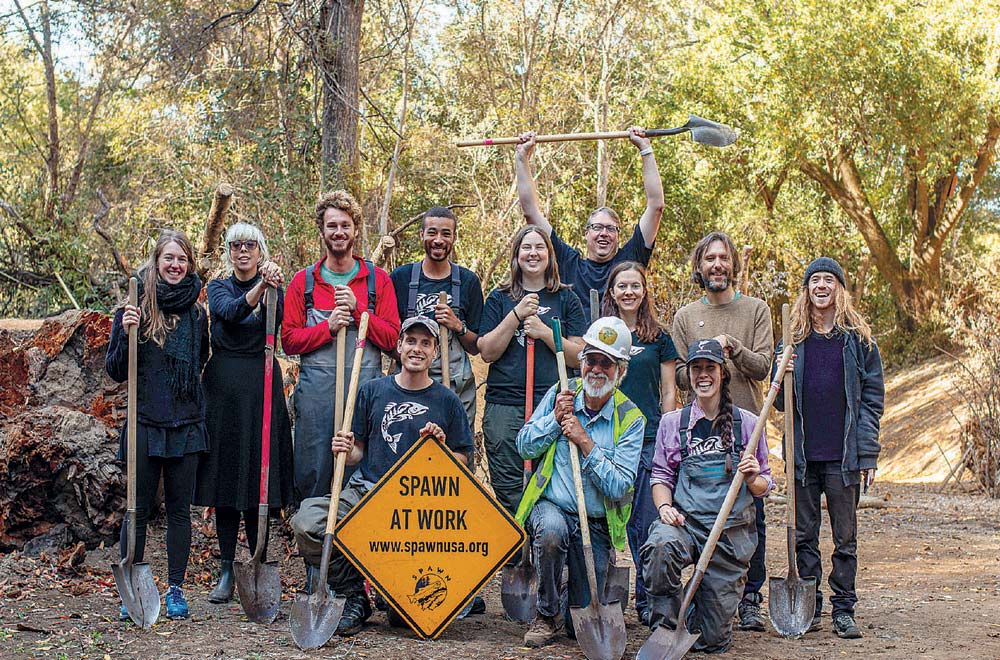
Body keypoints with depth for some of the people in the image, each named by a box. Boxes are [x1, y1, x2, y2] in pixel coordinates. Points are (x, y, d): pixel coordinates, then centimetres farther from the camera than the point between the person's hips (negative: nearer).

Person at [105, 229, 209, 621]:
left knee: (179, 508, 7)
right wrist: (126, 333, -16)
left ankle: (175, 590, 15)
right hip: (145, 423, -2)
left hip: (186, 423, 2)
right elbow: (115, 372, -3)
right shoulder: (135, 308, -2)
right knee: (139, 508, 2)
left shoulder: (196, 313, 7)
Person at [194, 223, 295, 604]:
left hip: (262, 384, -1)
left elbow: (278, 319, -14)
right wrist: (258, 288, -30)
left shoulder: (274, 288, 8)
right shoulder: (219, 288, 9)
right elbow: (230, 312, -13)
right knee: (225, 472, 2)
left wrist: (272, 288, -32)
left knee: (260, 474, -2)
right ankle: (226, 570, 8)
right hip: (224, 384, 1)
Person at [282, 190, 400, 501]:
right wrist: (328, 326, -11)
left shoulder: (378, 279, 9)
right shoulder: (303, 281, 10)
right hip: (316, 390, 0)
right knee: (312, 477, 2)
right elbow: (288, 340, 4)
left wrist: (357, 308, -10)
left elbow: (391, 338, 2)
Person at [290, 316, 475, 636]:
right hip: (365, 491, 2)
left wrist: (442, 448, -9)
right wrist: (347, 451, -7)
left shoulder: (447, 400, 9)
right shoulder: (372, 390, 13)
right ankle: (354, 595, -8)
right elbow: (359, 452, 15)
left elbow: (462, 463, 10)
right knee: (306, 521, -24)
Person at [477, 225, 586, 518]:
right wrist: (517, 315, -8)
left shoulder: (566, 300, 12)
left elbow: (580, 357, 5)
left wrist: (544, 332, -8)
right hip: (504, 406, 0)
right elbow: (487, 352, 2)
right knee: (509, 493, -2)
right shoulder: (500, 298, 12)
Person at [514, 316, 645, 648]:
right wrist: (555, 419, -13)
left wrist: (584, 442, -22)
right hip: (550, 507, 0)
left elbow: (619, 487, -15)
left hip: (596, 525, 0)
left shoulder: (630, 419, -6)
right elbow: (524, 446, 1)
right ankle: (547, 614, -13)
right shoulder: (560, 394, 1)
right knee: (552, 529, -38)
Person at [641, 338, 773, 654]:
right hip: (684, 521, 0)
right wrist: (664, 506, -13)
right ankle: (666, 628, -14)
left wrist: (753, 478, -12)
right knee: (660, 546, -39)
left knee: (713, 640, 0)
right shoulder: (672, 422, 6)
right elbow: (661, 476, 8)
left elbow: (763, 487, 11)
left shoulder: (747, 423, 6)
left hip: (732, 534, 1)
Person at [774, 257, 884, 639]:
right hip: (803, 454, 2)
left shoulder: (858, 338, 4)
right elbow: (779, 402, 14)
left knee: (845, 537, 3)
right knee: (804, 536, 7)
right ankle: (808, 609, 16)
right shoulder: (794, 338, 10)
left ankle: (843, 610, 11)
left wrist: (867, 453, -5)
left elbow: (872, 397, 2)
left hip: (843, 456, -2)